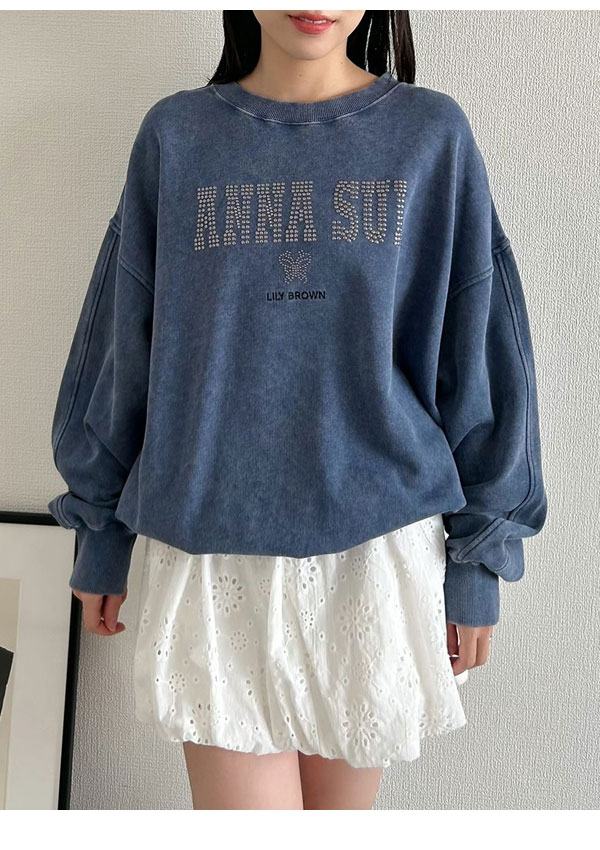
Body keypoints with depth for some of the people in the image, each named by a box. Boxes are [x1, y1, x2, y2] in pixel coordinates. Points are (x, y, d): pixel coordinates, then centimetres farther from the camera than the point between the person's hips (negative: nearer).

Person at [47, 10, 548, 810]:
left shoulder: (433, 134, 2)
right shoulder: (176, 134, 4)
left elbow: (476, 353, 3)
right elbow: (120, 345, 8)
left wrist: (478, 561, 3)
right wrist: (99, 539, 12)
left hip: (376, 544, 1)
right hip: (211, 551, 0)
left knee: (339, 807, 14)